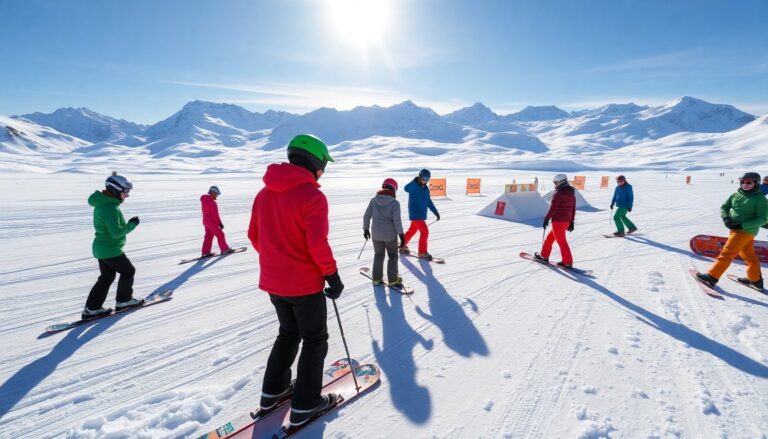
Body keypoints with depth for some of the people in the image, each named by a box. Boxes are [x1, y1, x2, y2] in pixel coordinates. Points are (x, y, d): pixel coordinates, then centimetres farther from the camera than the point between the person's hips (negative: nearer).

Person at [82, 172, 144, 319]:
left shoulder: (101, 204, 7)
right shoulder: (111, 208, -25)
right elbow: (116, 232, -28)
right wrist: (132, 224, -14)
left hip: (101, 247, 10)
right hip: (110, 250, -9)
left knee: (107, 277, 17)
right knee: (128, 271, 10)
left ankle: (92, 308, 21)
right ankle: (124, 301, 21)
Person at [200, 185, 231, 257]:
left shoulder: (205, 200, 11)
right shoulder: (211, 202, -20)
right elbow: (215, 214, -20)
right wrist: (220, 223, -14)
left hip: (206, 221, 9)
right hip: (212, 221, -9)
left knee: (208, 236, 13)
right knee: (220, 235, 1)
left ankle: (205, 252, 14)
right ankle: (225, 249, 9)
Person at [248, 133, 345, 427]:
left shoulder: (264, 193, 4)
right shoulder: (312, 195, -19)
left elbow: (254, 235, 9)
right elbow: (318, 244, -23)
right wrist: (333, 276, -12)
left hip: (272, 282, 7)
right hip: (304, 284, -7)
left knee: (288, 333, 26)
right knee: (315, 340, 12)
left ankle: (273, 391, 35)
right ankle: (305, 405, 22)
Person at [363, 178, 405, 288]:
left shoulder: (374, 200, -2)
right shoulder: (395, 203, -12)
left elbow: (366, 216, 2)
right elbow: (397, 220, -15)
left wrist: (366, 229, 15)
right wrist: (401, 235, -7)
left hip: (376, 234, 3)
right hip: (390, 234, -3)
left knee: (378, 255, 21)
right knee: (392, 256, 15)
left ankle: (377, 278, 27)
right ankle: (393, 280, 20)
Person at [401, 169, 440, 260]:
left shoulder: (426, 188, 9)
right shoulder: (414, 186, -14)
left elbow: (429, 201, 16)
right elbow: (407, 189, -37)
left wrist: (435, 212, 13)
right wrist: (415, 181, -43)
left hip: (421, 214, 8)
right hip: (415, 214, -8)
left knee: (413, 230, 20)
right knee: (424, 231, -10)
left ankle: (403, 245, 38)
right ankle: (422, 252, 1)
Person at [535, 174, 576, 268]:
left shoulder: (558, 193, -13)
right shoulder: (572, 194, 12)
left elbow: (553, 208, -15)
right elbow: (573, 209, 15)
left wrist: (546, 219, -8)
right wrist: (571, 222, 20)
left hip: (558, 221, -8)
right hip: (566, 221, 8)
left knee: (561, 241, -2)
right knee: (550, 238, 19)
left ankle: (567, 262, 1)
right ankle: (544, 256, 26)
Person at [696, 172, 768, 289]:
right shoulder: (735, 195, 4)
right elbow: (724, 207, 10)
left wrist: (742, 225, -21)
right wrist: (726, 218, -10)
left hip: (745, 231, -7)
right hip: (735, 229, 7)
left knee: (727, 253, -10)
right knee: (749, 256, 20)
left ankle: (712, 276, -8)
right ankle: (756, 279, 36)